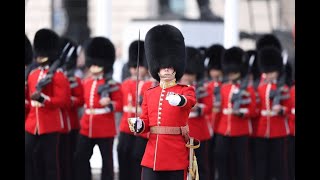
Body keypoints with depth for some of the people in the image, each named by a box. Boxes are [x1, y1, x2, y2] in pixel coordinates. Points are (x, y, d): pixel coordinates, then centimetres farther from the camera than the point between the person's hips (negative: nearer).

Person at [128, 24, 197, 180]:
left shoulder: (186, 91, 1)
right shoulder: (149, 94, 13)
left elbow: (189, 101, -23)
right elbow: (146, 122, 13)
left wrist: (179, 100, -47)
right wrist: (138, 125, -11)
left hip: (176, 155, -3)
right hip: (151, 156, 3)